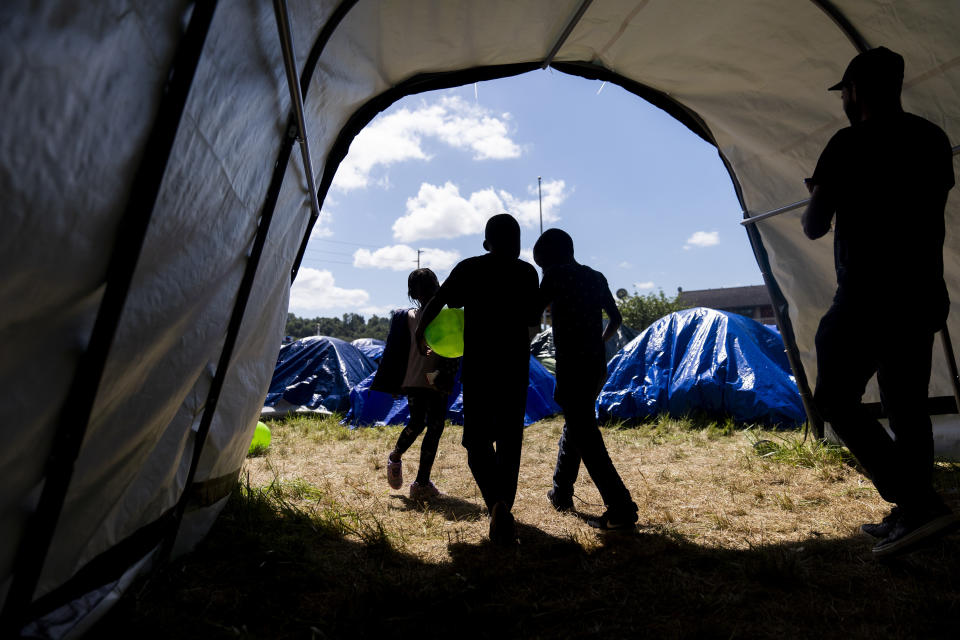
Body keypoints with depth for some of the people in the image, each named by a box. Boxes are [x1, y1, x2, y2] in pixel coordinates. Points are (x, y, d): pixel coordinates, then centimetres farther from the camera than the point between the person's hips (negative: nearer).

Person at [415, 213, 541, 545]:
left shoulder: (468, 268, 1)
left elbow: (437, 302, -2)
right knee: (509, 442, 11)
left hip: (478, 368, -1)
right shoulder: (527, 272, 4)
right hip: (516, 369, 1)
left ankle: (497, 501, -15)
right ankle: (503, 511, 12)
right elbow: (533, 322, 10)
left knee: (477, 440, 8)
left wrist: (420, 330, 16)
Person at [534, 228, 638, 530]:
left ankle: (621, 509, -5)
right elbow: (616, 319, 20)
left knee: (585, 436, -4)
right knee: (574, 426, 21)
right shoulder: (596, 277, 13)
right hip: (597, 364, 8)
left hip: (572, 366, -8)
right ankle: (561, 493, 34)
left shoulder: (556, 275, -8)